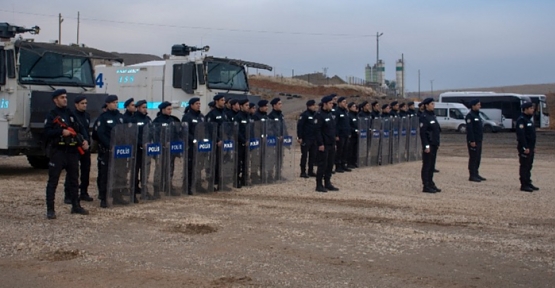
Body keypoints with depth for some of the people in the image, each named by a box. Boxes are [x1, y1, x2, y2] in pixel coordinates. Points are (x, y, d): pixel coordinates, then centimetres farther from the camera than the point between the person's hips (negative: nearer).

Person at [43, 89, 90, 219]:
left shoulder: (71, 114, 14)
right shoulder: (51, 115, -3)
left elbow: (81, 128, 13)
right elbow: (46, 132, -12)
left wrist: (85, 140, -3)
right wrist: (61, 132, -22)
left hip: (72, 151, 6)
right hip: (57, 151, -6)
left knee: (74, 179, 13)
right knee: (53, 180, -4)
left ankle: (76, 206, 24)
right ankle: (50, 209, -1)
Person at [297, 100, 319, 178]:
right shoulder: (304, 115, -10)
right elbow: (299, 126, -13)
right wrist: (299, 137, -17)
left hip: (314, 139, 7)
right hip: (306, 139, -7)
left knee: (313, 155, 10)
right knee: (304, 155, -1)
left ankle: (311, 171, 18)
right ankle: (303, 172, 4)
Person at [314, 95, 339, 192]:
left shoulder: (330, 114, 15)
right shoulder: (320, 115, -11)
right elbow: (317, 130, -17)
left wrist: (334, 141, 17)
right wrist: (320, 144, -20)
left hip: (331, 144, 8)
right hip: (324, 145, -8)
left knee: (330, 164, 10)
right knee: (322, 165, -5)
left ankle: (327, 183, 19)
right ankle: (319, 185, 1)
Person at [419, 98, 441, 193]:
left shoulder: (432, 115, 16)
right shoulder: (424, 117, -13)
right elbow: (422, 133, -18)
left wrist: (437, 143, 18)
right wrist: (426, 146, -21)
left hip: (434, 145, 9)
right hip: (429, 145, -9)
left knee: (432, 165, 13)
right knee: (427, 166, -4)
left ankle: (431, 184, 20)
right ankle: (426, 186, 0)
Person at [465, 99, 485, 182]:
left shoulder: (477, 115, 17)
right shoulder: (470, 116, -13)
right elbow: (469, 129, -19)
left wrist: (480, 139, 20)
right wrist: (472, 141, -23)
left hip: (478, 141, 10)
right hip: (473, 141, -10)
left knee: (478, 158, 13)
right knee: (473, 158, -6)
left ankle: (476, 174, 20)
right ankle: (472, 176, -3)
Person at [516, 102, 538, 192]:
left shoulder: (529, 120, 18)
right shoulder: (521, 120, -14)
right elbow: (521, 135, -22)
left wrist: (533, 147, 20)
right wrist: (525, 147, -24)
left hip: (530, 147, 10)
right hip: (524, 148, -10)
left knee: (528, 166, 14)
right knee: (524, 166, -6)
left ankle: (528, 183, 21)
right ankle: (524, 185, -2)